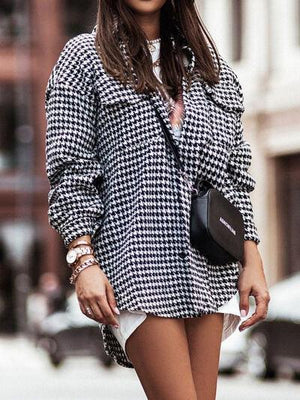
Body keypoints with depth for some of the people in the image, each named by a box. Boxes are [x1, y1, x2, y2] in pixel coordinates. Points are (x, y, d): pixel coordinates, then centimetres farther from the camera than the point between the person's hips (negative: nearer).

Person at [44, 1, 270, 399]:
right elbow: (70, 170, 0)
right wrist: (83, 261, -11)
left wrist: (252, 260, 8)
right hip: (136, 261, -4)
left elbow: (235, 173, 18)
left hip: (210, 266, 5)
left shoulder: (209, 64, 20)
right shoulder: (83, 57, 8)